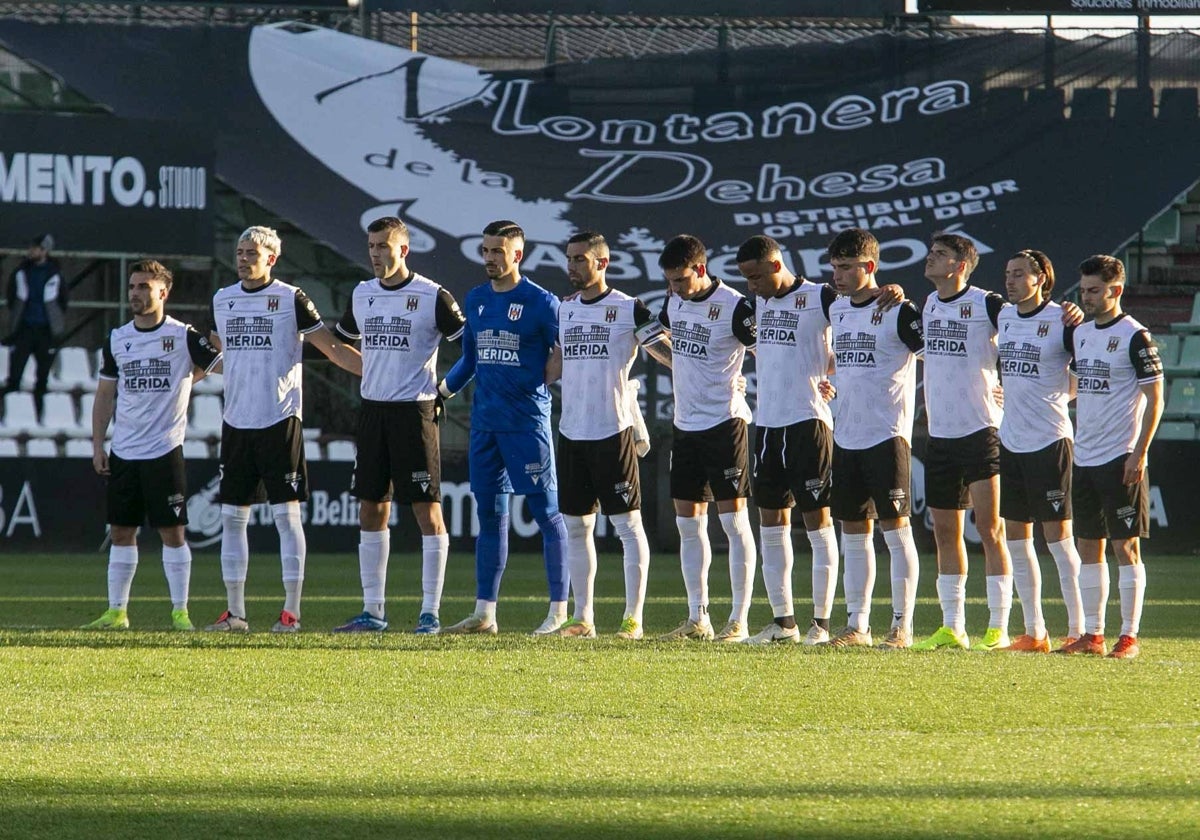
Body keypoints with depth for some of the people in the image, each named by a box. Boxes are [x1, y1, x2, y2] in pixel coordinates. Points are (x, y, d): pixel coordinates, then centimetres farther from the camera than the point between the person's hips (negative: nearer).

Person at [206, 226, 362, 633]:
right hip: (236, 423, 5)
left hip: (279, 421, -5)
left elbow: (332, 349, -1)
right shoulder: (223, 300, 12)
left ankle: (291, 611, -3)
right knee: (232, 516, 5)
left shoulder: (291, 299, -3)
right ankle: (235, 612, 11)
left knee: (286, 514, -5)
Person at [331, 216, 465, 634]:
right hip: (372, 410, 6)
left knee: (427, 509, -5)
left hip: (414, 410, -6)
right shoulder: (362, 294, 10)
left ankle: (430, 611, -2)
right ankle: (373, 611, 12)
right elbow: (340, 343, 27)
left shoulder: (432, 297, -7)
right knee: (371, 510, 7)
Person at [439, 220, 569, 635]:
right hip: (485, 422, 6)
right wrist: (441, 391, 18)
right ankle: (484, 613, 12)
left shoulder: (541, 303, -7)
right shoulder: (476, 300, 12)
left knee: (547, 513, -3)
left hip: (527, 421, -6)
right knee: (489, 514, 9)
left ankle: (559, 611, 0)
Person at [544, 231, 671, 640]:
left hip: (614, 430, -6)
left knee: (628, 523, -4)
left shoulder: (628, 309, -5)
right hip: (571, 432, 6)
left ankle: (633, 618, -2)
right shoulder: (565, 309, 13)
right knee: (576, 526, 7)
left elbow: (665, 352, -6)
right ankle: (583, 617, 13)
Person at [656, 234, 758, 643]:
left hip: (724, 422, -7)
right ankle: (697, 620, 13)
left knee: (733, 520, -5)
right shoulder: (674, 302, 8)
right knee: (688, 523, 8)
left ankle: (739, 620, -3)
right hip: (685, 423, 7)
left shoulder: (734, 307, -14)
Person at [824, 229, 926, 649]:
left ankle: (902, 626, -1)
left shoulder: (898, 312, -10)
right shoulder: (836, 310, 11)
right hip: (846, 437, 7)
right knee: (853, 531, 9)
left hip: (887, 436, -7)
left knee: (895, 527, -4)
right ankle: (857, 625, 13)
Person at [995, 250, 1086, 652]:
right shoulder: (1003, 317, 10)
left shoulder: (1061, 321, -10)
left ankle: (1077, 630, 1)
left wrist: (1059, 396, -12)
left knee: (1058, 537, -5)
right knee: (1016, 538, 8)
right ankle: (1034, 632, 14)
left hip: (1049, 441, -7)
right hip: (1010, 440, 7)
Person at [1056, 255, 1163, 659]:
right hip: (1084, 459, 8)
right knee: (1088, 546, 8)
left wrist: (1139, 453, -16)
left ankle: (1129, 636, -2)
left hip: (1120, 459, -8)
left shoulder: (1134, 337, -9)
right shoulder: (1081, 333, 13)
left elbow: (1154, 399, -10)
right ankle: (1092, 635, 13)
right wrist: (1072, 447, 17)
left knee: (1125, 546, -5)